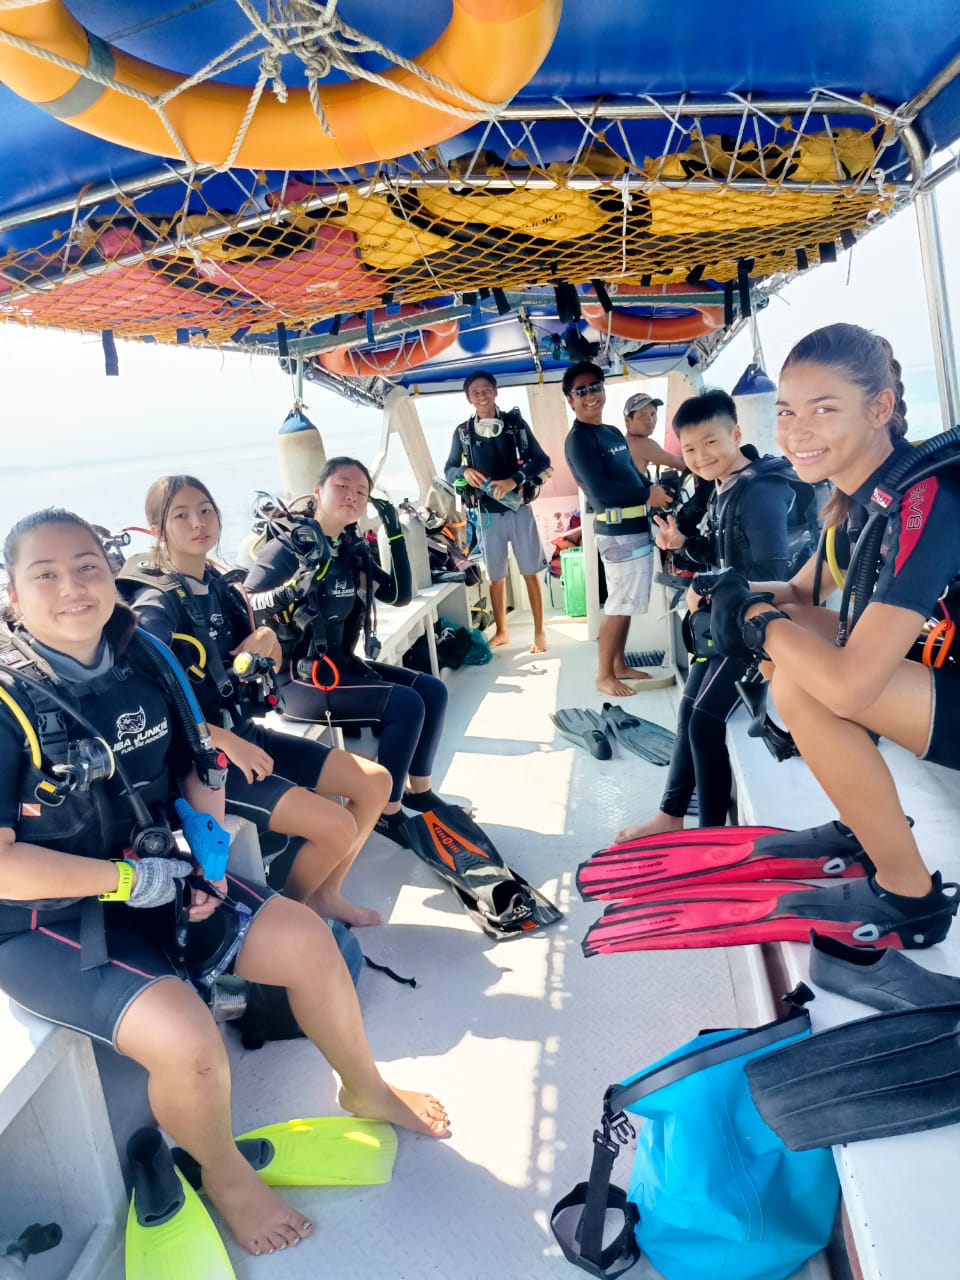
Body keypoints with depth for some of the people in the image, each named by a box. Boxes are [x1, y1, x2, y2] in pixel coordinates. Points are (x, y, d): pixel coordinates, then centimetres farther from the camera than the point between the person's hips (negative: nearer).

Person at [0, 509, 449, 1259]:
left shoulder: (145, 660, -3)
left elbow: (198, 766, 11)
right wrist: (128, 879, -21)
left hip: (153, 879, 6)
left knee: (306, 939, 0)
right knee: (186, 1036, -26)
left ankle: (364, 1088, 29)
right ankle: (224, 1174, 10)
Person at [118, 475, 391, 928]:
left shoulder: (220, 586, 9)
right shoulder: (156, 604, -15)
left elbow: (270, 666, 18)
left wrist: (266, 639, -5)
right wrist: (225, 742, -26)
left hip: (245, 734, 8)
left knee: (375, 782, 2)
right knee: (337, 827, -20)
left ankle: (325, 895, 19)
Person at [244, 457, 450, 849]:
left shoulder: (353, 549, 9)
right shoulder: (286, 547, -13)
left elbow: (400, 596, 8)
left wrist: (395, 534, 0)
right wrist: (294, 590, -36)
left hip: (339, 665, 8)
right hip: (296, 679, -8)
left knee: (432, 690, 0)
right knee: (405, 704, -21)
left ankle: (418, 790, 15)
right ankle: (386, 812, -6)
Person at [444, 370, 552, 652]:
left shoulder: (516, 423, -1)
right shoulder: (463, 432, 3)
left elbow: (542, 461, -3)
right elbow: (448, 471, 10)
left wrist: (514, 480, -18)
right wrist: (465, 472, -13)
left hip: (518, 509, -1)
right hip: (486, 514, 1)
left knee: (531, 573, 4)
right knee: (496, 576, 11)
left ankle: (539, 632, 14)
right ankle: (501, 632, 26)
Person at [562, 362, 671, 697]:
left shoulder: (613, 433, 17)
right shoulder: (578, 439, -11)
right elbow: (600, 490, -20)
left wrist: (656, 491, -1)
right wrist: (648, 495, -12)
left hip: (638, 527, 9)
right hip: (619, 531, -9)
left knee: (626, 603, 15)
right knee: (619, 606, -4)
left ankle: (619, 665, 25)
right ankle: (604, 676, 6)